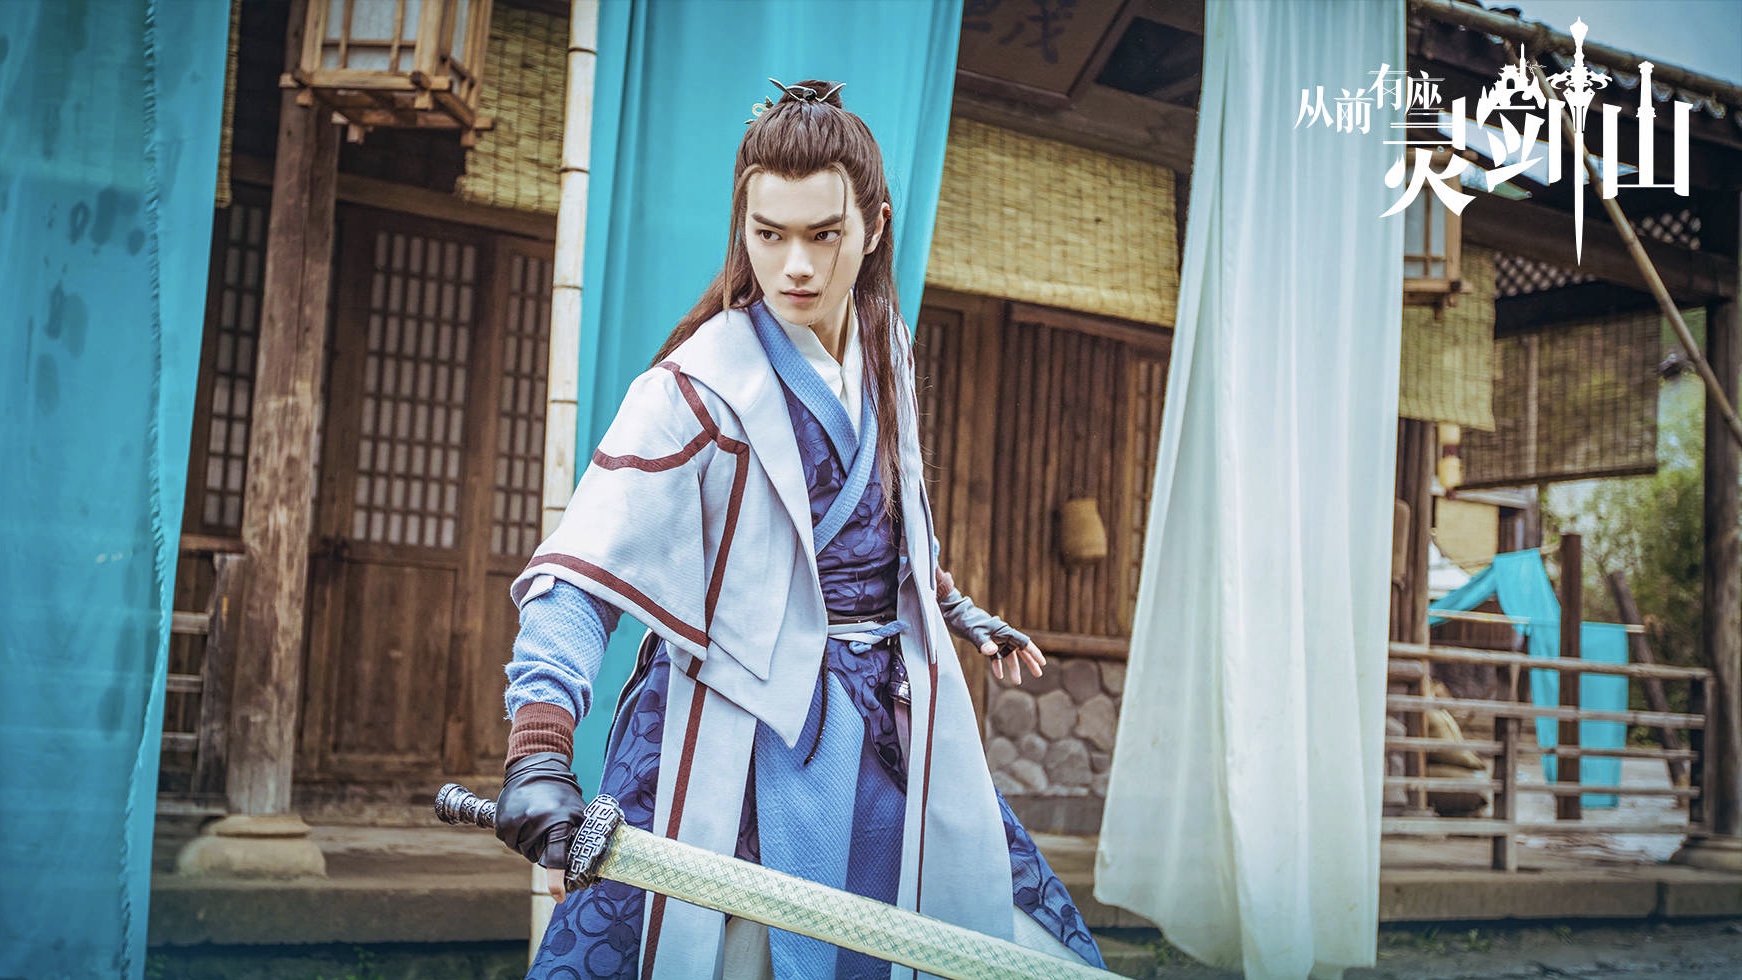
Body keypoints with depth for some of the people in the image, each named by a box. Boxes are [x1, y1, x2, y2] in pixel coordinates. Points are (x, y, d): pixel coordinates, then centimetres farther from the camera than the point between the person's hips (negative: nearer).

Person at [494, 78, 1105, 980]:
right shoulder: (699, 387, -17)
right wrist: (538, 753, -36)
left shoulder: (886, 349, 4)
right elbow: (579, 573, -24)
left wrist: (958, 610, 30)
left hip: (891, 725, 6)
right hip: (751, 735, -6)